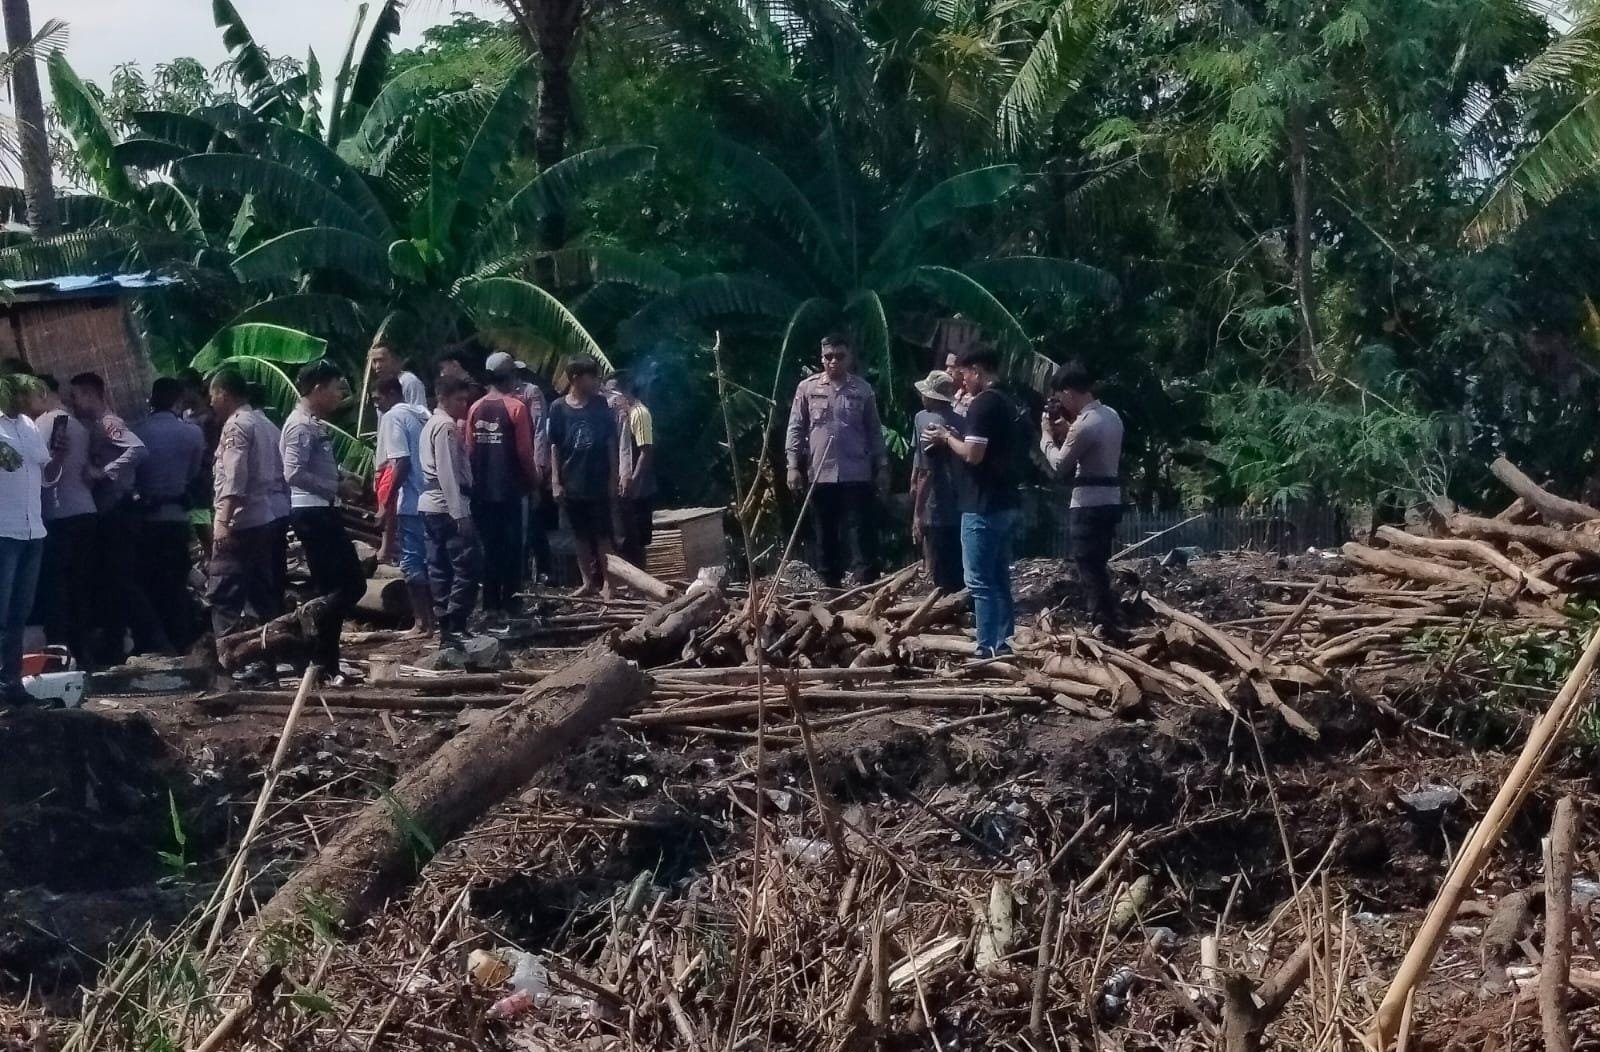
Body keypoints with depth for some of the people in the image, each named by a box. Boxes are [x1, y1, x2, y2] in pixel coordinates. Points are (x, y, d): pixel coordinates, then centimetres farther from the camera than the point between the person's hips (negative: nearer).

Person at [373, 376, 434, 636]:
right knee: (428, 558, 13)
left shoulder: (393, 417, -9)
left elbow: (402, 463, -18)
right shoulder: (423, 415, 14)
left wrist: (386, 504, -14)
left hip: (411, 501, -8)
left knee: (411, 561, -2)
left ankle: (422, 622, -1)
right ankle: (432, 618, 17)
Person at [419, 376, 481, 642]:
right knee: (469, 566, -10)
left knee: (441, 568, 9)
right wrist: (461, 513, -23)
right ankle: (455, 628, -13)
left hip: (431, 505, 10)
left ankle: (445, 627, 11)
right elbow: (448, 474, -20)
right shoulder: (447, 427, -12)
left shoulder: (433, 424, 20)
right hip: (447, 507, -10)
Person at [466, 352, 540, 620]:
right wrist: (533, 481, 3)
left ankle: (490, 603, 11)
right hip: (509, 488, -4)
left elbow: (469, 450, 5)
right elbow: (525, 451, -10)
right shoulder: (517, 407, -9)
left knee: (489, 545, 10)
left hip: (482, 489, 5)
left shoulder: (475, 408, 4)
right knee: (511, 545, 2)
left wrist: (476, 478, 15)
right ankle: (508, 603, 2)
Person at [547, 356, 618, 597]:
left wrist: (613, 477, -2)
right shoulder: (559, 408, -1)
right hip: (571, 483, 1)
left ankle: (607, 582, 6)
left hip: (598, 482, -1)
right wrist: (555, 481, -3)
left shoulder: (600, 405, 0)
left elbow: (611, 442, 2)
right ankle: (588, 582, 16)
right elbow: (554, 446, 1)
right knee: (580, 534, 8)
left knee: (602, 534, 1)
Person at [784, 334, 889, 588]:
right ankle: (831, 586, 18)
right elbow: (796, 429, 3)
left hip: (857, 473, 0)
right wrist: (793, 466, -4)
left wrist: (882, 467, 4)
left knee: (866, 532, -2)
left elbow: (874, 432, 8)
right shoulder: (807, 387, 2)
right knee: (826, 535, 9)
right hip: (820, 473, 0)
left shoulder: (863, 389, 4)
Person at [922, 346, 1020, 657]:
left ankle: (988, 649, -7)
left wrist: (946, 437, -5)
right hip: (1005, 505, 10)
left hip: (982, 507, -10)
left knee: (980, 582, -6)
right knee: (999, 579, 12)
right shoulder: (1006, 403, 15)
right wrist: (955, 437, 14)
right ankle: (1003, 644, 15)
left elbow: (973, 454, -22)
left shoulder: (982, 404, -15)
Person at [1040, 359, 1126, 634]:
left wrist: (1048, 435, 5)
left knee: (1089, 568, -4)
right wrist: (1067, 432, 15)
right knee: (1098, 566, 17)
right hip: (1109, 499, 10)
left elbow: (1059, 466, -10)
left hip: (1089, 503, -10)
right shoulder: (1111, 415, 10)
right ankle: (1103, 622, 22)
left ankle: (1103, 627, -3)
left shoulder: (1084, 424, -19)